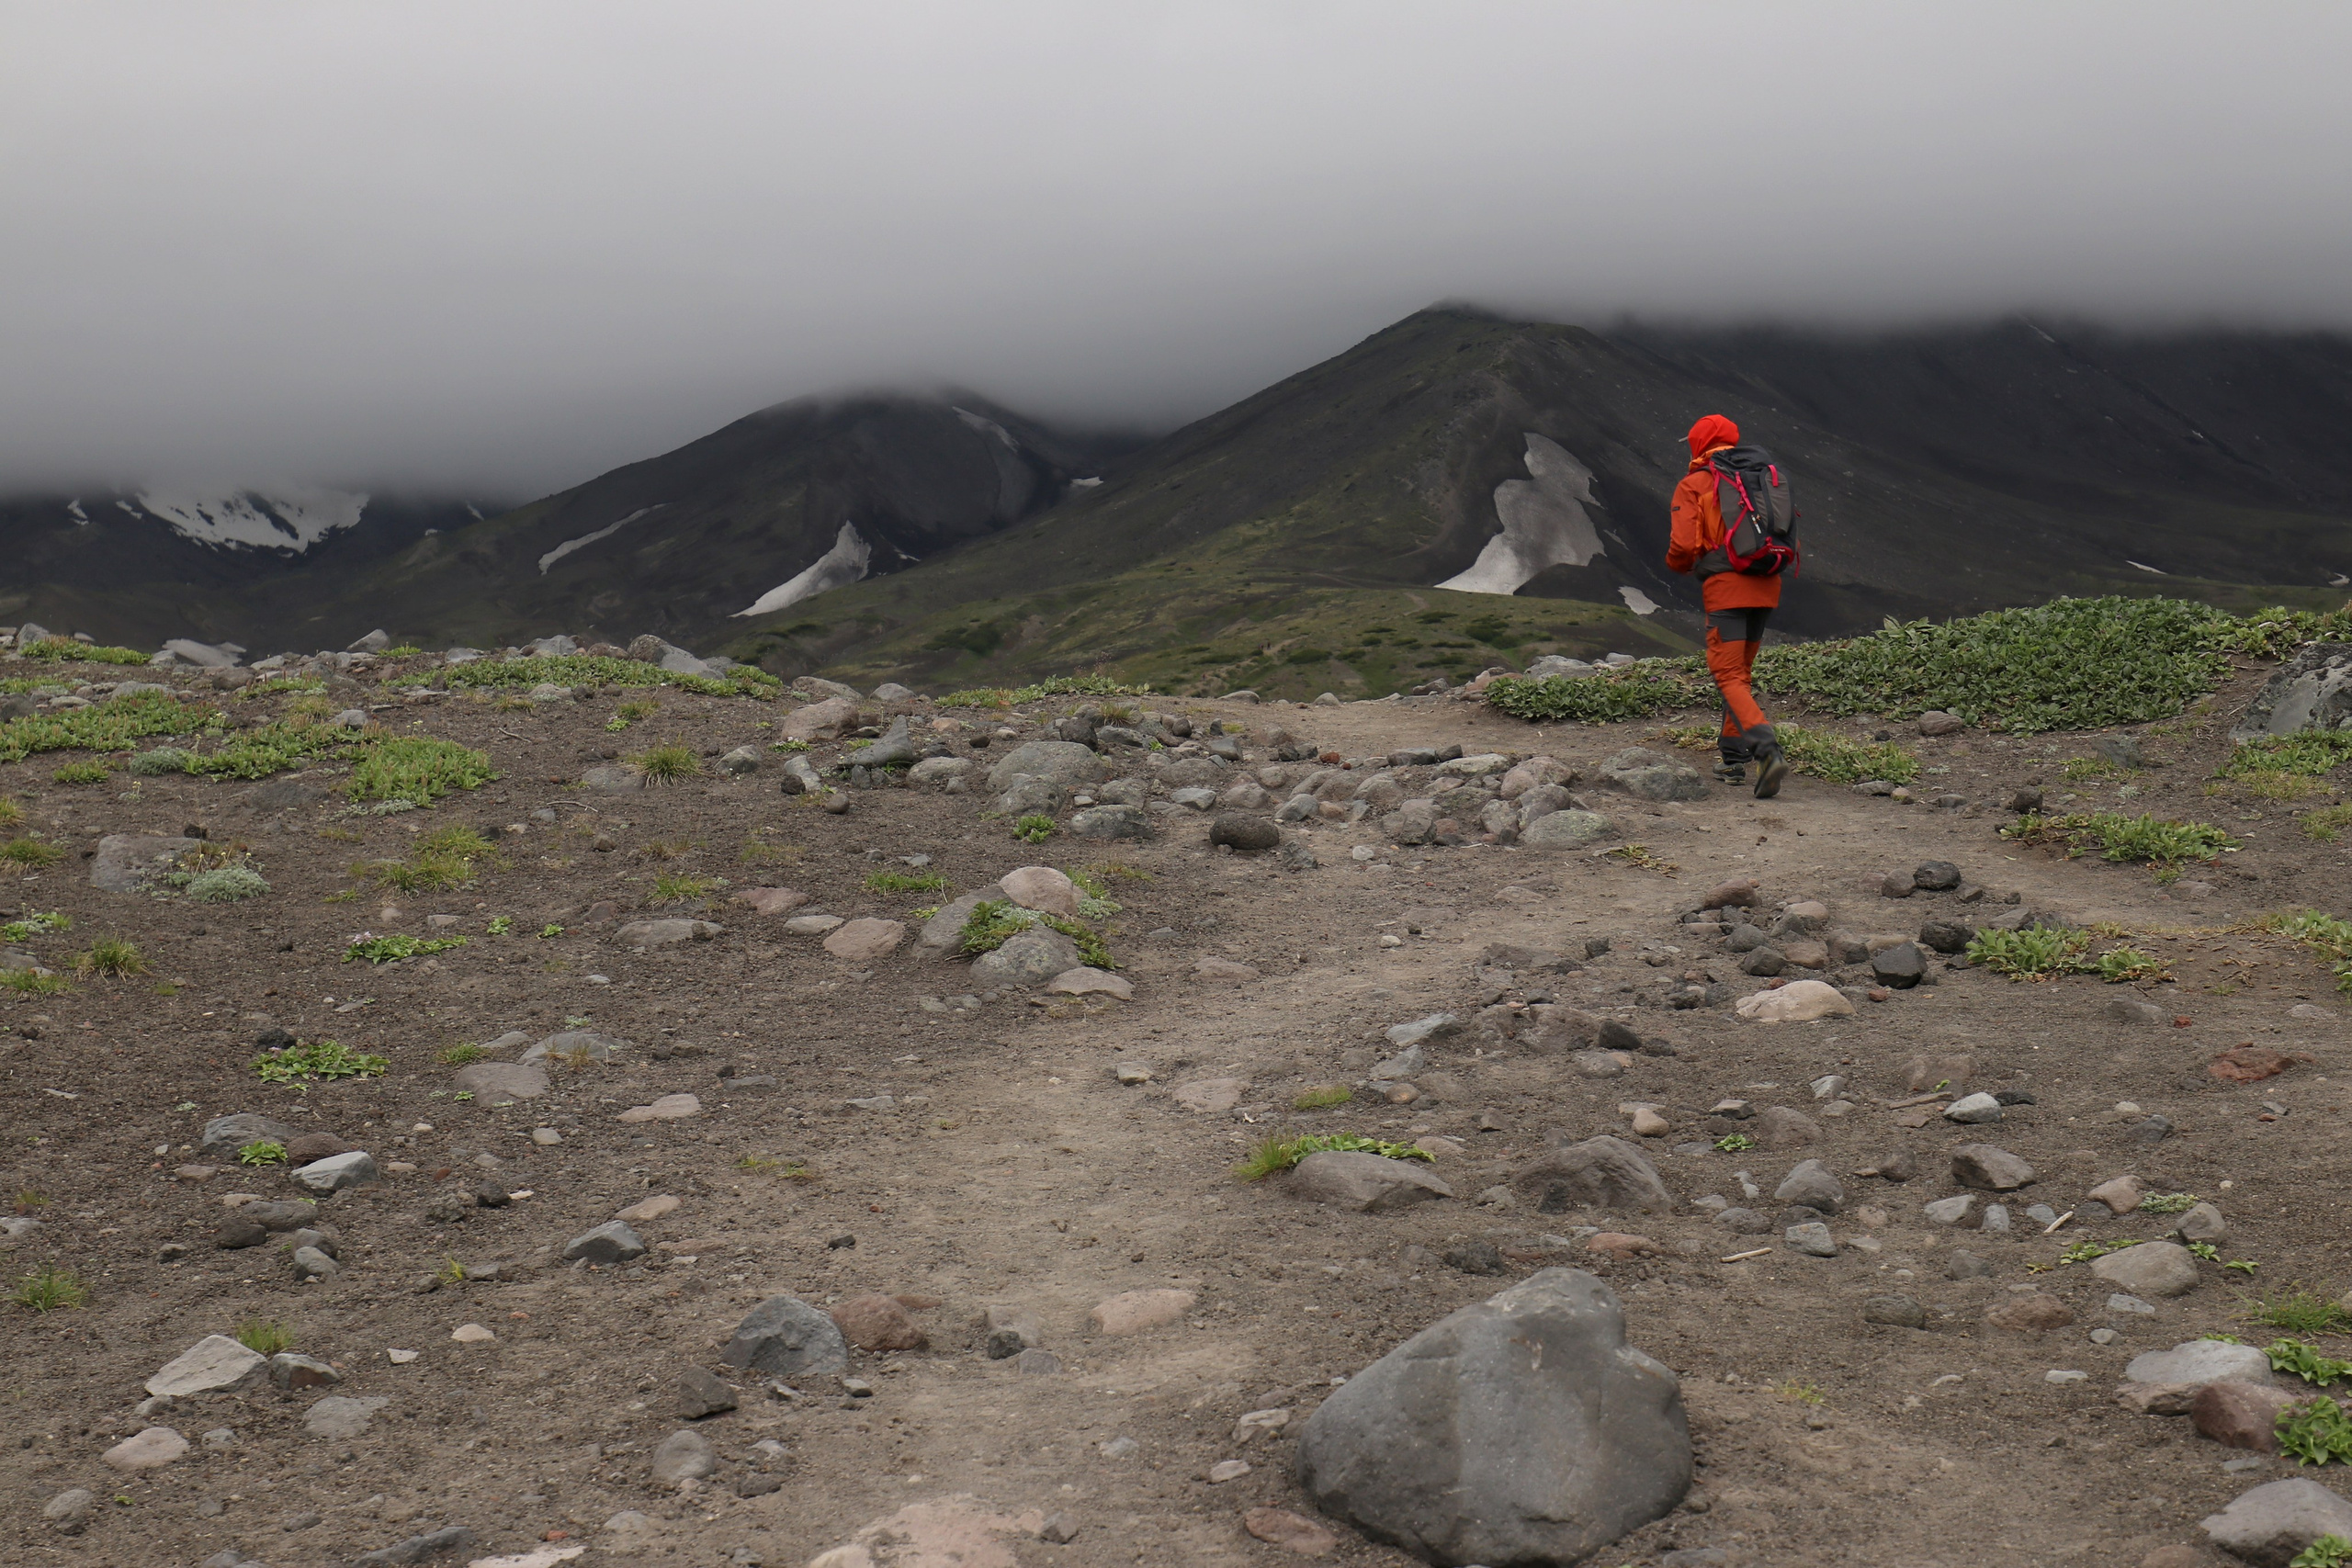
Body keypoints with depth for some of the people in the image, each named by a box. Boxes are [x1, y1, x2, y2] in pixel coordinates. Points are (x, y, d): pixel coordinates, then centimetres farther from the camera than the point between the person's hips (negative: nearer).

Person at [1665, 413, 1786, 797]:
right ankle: (1734, 758, 21)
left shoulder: (1693, 485, 0)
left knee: (1729, 678, -8)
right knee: (1741, 673, 19)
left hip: (1726, 590, -6)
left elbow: (1683, 547, -9)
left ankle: (1768, 751, -28)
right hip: (1765, 590, 6)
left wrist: (1678, 564, 14)